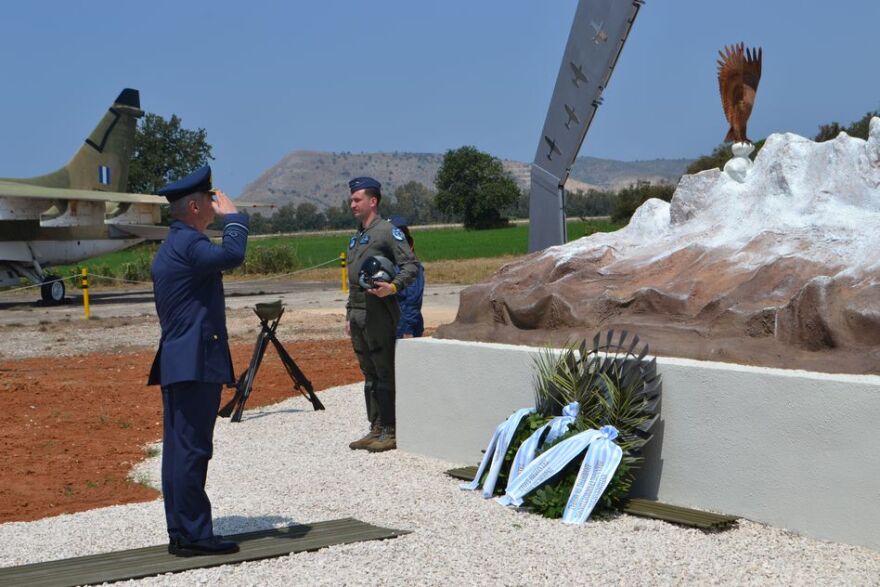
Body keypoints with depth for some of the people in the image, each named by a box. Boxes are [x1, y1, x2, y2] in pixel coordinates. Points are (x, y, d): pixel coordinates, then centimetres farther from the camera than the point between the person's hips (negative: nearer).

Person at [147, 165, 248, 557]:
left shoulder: (170, 246, 19)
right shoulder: (188, 244, -14)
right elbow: (232, 255, -32)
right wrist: (233, 216, -14)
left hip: (178, 364, 11)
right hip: (196, 363, -11)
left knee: (179, 448, 11)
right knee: (192, 448, -7)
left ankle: (181, 533, 16)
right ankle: (193, 535, -3)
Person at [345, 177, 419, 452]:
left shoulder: (387, 231, -6)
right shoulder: (356, 237, 20)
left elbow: (411, 265, -13)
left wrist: (394, 286, -28)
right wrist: (349, 315, 21)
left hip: (379, 314, -9)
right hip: (358, 316, 9)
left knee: (385, 374, -6)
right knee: (369, 375, 12)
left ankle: (390, 432, -2)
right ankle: (375, 429, 18)